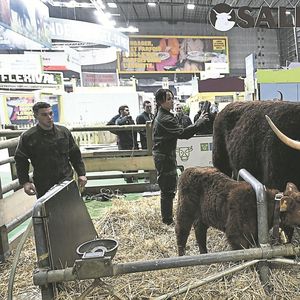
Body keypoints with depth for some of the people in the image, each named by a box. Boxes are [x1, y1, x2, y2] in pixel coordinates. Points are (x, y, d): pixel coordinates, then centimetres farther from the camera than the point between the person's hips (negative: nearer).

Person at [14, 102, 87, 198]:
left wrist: (81, 174, 5)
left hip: (66, 180, 2)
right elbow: (20, 161, 1)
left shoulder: (64, 132, 4)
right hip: (43, 187, -2)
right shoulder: (27, 137, -3)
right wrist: (25, 182, -10)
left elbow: (75, 154, 10)